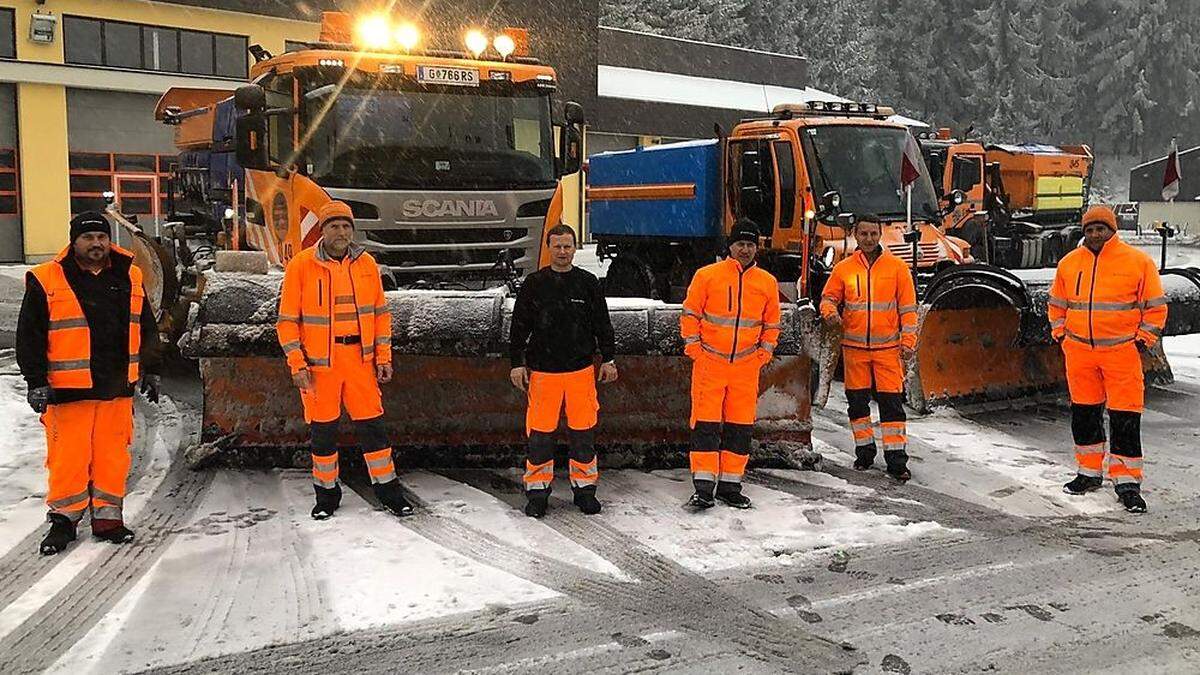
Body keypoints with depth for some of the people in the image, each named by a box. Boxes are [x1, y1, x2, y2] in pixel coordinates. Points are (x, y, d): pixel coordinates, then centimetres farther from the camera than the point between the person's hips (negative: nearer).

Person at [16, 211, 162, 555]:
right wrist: (36, 382, -5)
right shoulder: (46, 281, -2)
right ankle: (64, 519, 15)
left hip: (117, 387, 4)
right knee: (69, 456, 0)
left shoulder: (129, 277, 10)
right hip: (68, 389, -3)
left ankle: (108, 517, 19)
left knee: (113, 455, 8)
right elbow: (29, 336, -1)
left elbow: (147, 329, 19)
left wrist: (151, 371, 17)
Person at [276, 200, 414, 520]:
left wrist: (383, 356, 5)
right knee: (323, 429, 8)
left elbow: (380, 312, 11)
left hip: (360, 361, 2)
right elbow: (287, 320, -3)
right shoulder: (301, 265, -5)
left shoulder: (365, 263, 5)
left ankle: (387, 488, 17)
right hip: (319, 363, -2)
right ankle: (326, 493, 24)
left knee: (372, 424, 5)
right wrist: (297, 364, -9)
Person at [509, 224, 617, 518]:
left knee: (583, 432, 5)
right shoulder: (534, 283, 3)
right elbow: (519, 326, 5)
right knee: (540, 433, 1)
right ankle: (537, 491, 12)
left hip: (581, 369, 1)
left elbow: (602, 324, 12)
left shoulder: (588, 283, 6)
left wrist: (608, 359, 9)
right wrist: (517, 363, 1)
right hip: (543, 370, -1)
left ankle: (584, 488, 18)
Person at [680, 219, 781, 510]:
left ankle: (730, 486, 17)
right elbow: (689, 314, 2)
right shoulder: (707, 275, -1)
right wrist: (694, 348, -4)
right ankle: (704, 489, 0)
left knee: (740, 428, 7)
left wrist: (764, 353, 7)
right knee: (705, 424, -4)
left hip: (747, 366, 3)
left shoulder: (767, 282, 9)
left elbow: (772, 323, 17)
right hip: (709, 363, -3)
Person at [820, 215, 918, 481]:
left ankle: (896, 460, 1)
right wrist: (830, 311, -12)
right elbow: (828, 297, 11)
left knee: (891, 402, -4)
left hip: (888, 347, -2)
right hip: (854, 347, 2)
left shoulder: (897, 267, 2)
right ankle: (864, 451, 25)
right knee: (857, 401, 10)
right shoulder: (843, 269, 4)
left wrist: (908, 342, -4)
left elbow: (908, 308, 3)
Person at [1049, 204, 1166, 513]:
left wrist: (1143, 339, -2)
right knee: (1084, 413, 12)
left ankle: (1127, 482, 5)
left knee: (1125, 417, -3)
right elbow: (1057, 304, 19)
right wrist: (1061, 335, 10)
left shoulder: (1138, 261, -2)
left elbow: (1156, 306, 3)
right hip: (1079, 352, 4)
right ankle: (1089, 472, 26)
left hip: (1122, 352, -3)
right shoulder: (1069, 263, 8)